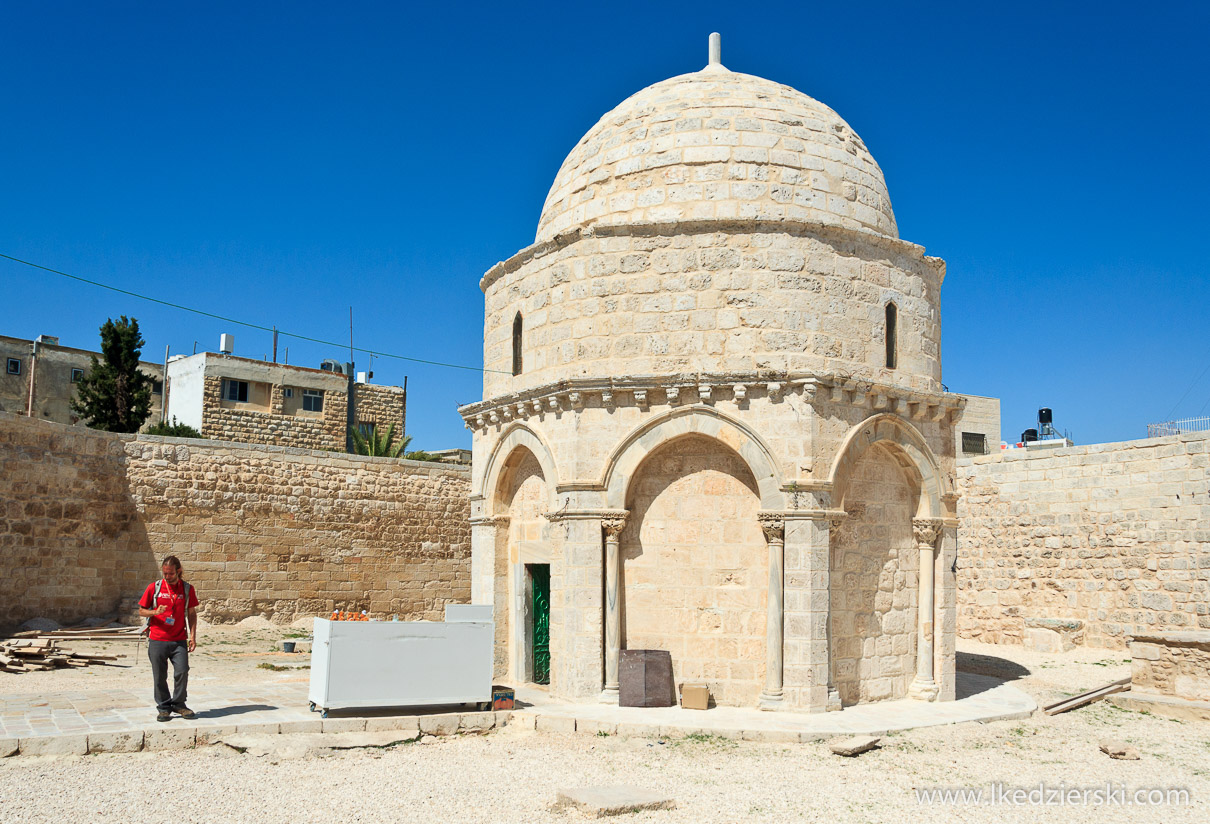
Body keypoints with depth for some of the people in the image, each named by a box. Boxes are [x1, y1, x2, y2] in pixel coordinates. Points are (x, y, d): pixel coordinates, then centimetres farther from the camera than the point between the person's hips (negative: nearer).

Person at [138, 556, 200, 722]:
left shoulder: (188, 589, 4)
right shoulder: (154, 588, 2)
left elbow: (191, 613, 11)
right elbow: (141, 610, 8)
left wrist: (192, 636, 4)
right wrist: (155, 612, -13)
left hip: (179, 640, 0)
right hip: (157, 640, 0)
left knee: (182, 671, -7)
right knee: (159, 676, 3)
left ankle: (178, 704, 11)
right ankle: (164, 708, 18)